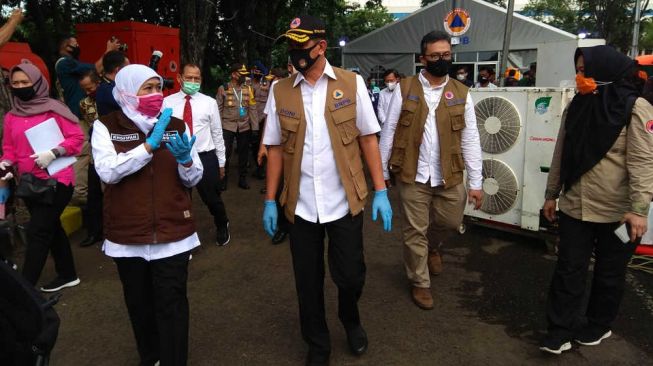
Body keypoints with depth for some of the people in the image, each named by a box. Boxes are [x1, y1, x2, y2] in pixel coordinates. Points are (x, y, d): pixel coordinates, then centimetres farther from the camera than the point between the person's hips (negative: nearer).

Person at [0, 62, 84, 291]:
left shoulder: (53, 109, -8)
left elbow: (77, 137, -11)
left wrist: (53, 153, -22)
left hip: (56, 181, -7)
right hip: (29, 183, 7)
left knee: (37, 232, -7)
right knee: (50, 228, 17)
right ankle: (67, 275, 32)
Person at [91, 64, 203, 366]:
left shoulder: (176, 125, 3)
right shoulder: (106, 126, -2)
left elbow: (193, 179, 3)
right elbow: (107, 171, -17)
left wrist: (185, 159, -19)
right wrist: (150, 144, -23)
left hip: (172, 232, 0)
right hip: (128, 236, 0)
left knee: (171, 304, 1)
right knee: (139, 303, 16)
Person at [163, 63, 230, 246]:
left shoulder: (209, 102, -1)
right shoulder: (167, 102, -1)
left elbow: (217, 133, 3)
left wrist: (221, 162, 5)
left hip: (205, 158, 0)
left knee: (213, 199, 13)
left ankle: (222, 227, 44)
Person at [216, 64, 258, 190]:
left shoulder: (248, 89, 7)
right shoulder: (223, 89, -1)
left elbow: (252, 109, 6)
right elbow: (218, 109, 0)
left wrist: (255, 127, 2)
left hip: (244, 127, 3)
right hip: (227, 126, -3)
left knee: (243, 153, 9)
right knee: (225, 153, 0)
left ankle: (242, 179, 22)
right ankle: (223, 179, 15)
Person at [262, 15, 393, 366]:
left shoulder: (352, 83, -2)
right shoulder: (280, 91, 1)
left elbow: (368, 138, 0)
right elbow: (275, 148, 5)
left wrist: (380, 191, -4)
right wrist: (270, 200, 3)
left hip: (344, 202, -1)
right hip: (300, 206, 2)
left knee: (350, 275, 8)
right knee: (308, 282, 13)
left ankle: (351, 320, 43)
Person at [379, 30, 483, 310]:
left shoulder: (461, 93, 3)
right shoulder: (405, 90, -3)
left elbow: (470, 140, 3)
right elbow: (388, 133, 0)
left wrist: (476, 182, 1)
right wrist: (381, 172, -1)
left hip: (450, 176, 2)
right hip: (413, 175, -2)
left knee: (450, 222, 14)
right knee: (415, 231, 8)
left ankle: (432, 246, 50)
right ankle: (420, 283, 30)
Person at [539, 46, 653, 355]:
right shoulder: (576, 107, 6)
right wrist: (551, 194, 13)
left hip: (615, 212, -4)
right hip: (574, 208, 4)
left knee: (609, 272, 14)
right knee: (569, 270, 7)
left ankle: (598, 325, 34)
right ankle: (561, 330, 17)